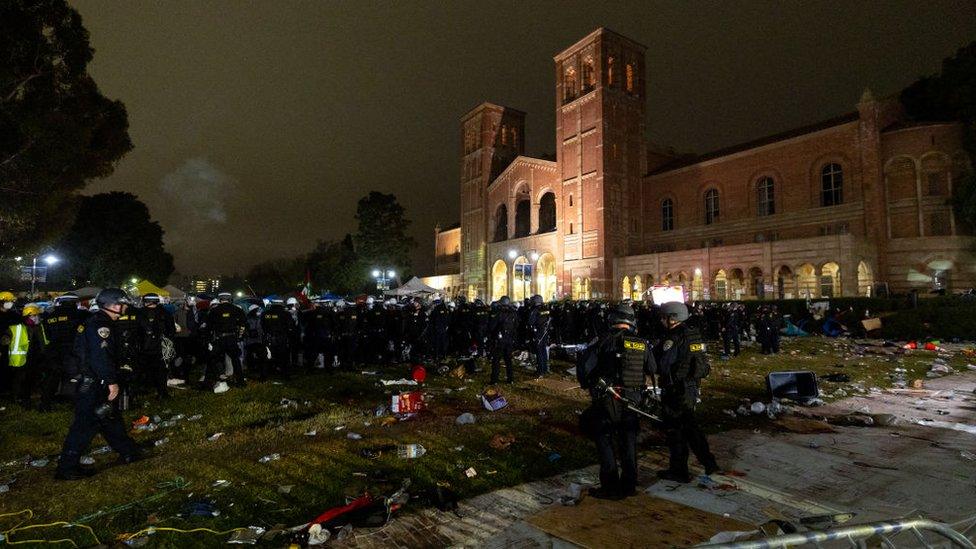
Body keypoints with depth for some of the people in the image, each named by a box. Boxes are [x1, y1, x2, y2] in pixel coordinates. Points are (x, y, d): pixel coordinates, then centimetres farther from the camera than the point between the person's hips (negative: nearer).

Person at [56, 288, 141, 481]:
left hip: (96, 384, 11)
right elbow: (101, 356, -27)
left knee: (110, 418, 18)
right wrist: (112, 381, -24)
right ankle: (67, 468, 6)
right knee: (86, 424, -4)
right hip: (92, 385, -11)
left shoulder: (96, 322, 13)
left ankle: (127, 452, 29)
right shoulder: (100, 325, -19)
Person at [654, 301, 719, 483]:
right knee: (689, 425, 22)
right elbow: (702, 363, 16)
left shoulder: (673, 338, -21)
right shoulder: (693, 334, 7)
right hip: (691, 388, 9)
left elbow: (662, 364, -20)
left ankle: (679, 471, 14)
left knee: (674, 429, 4)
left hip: (675, 391, -9)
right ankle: (708, 462, 26)